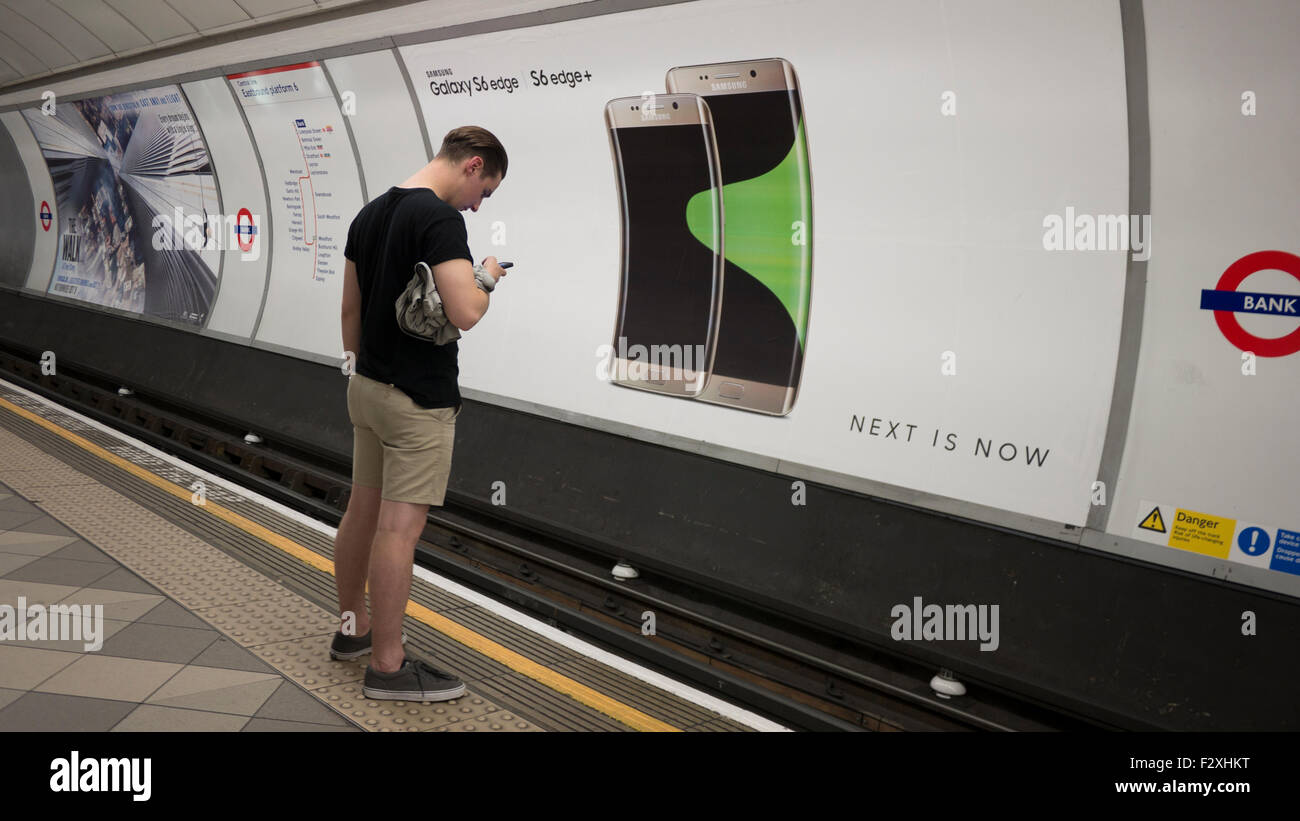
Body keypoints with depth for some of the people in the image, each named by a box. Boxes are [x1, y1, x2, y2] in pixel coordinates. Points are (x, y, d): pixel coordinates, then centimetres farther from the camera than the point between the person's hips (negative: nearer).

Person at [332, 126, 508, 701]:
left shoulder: (370, 214, 10)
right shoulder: (440, 220, -18)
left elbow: (350, 309, 17)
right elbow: (465, 313, -27)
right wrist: (487, 278, -7)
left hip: (368, 387, 9)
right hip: (418, 400, -9)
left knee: (362, 513, 18)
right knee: (400, 529, -3)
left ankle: (354, 627, 33)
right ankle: (388, 666, 6)